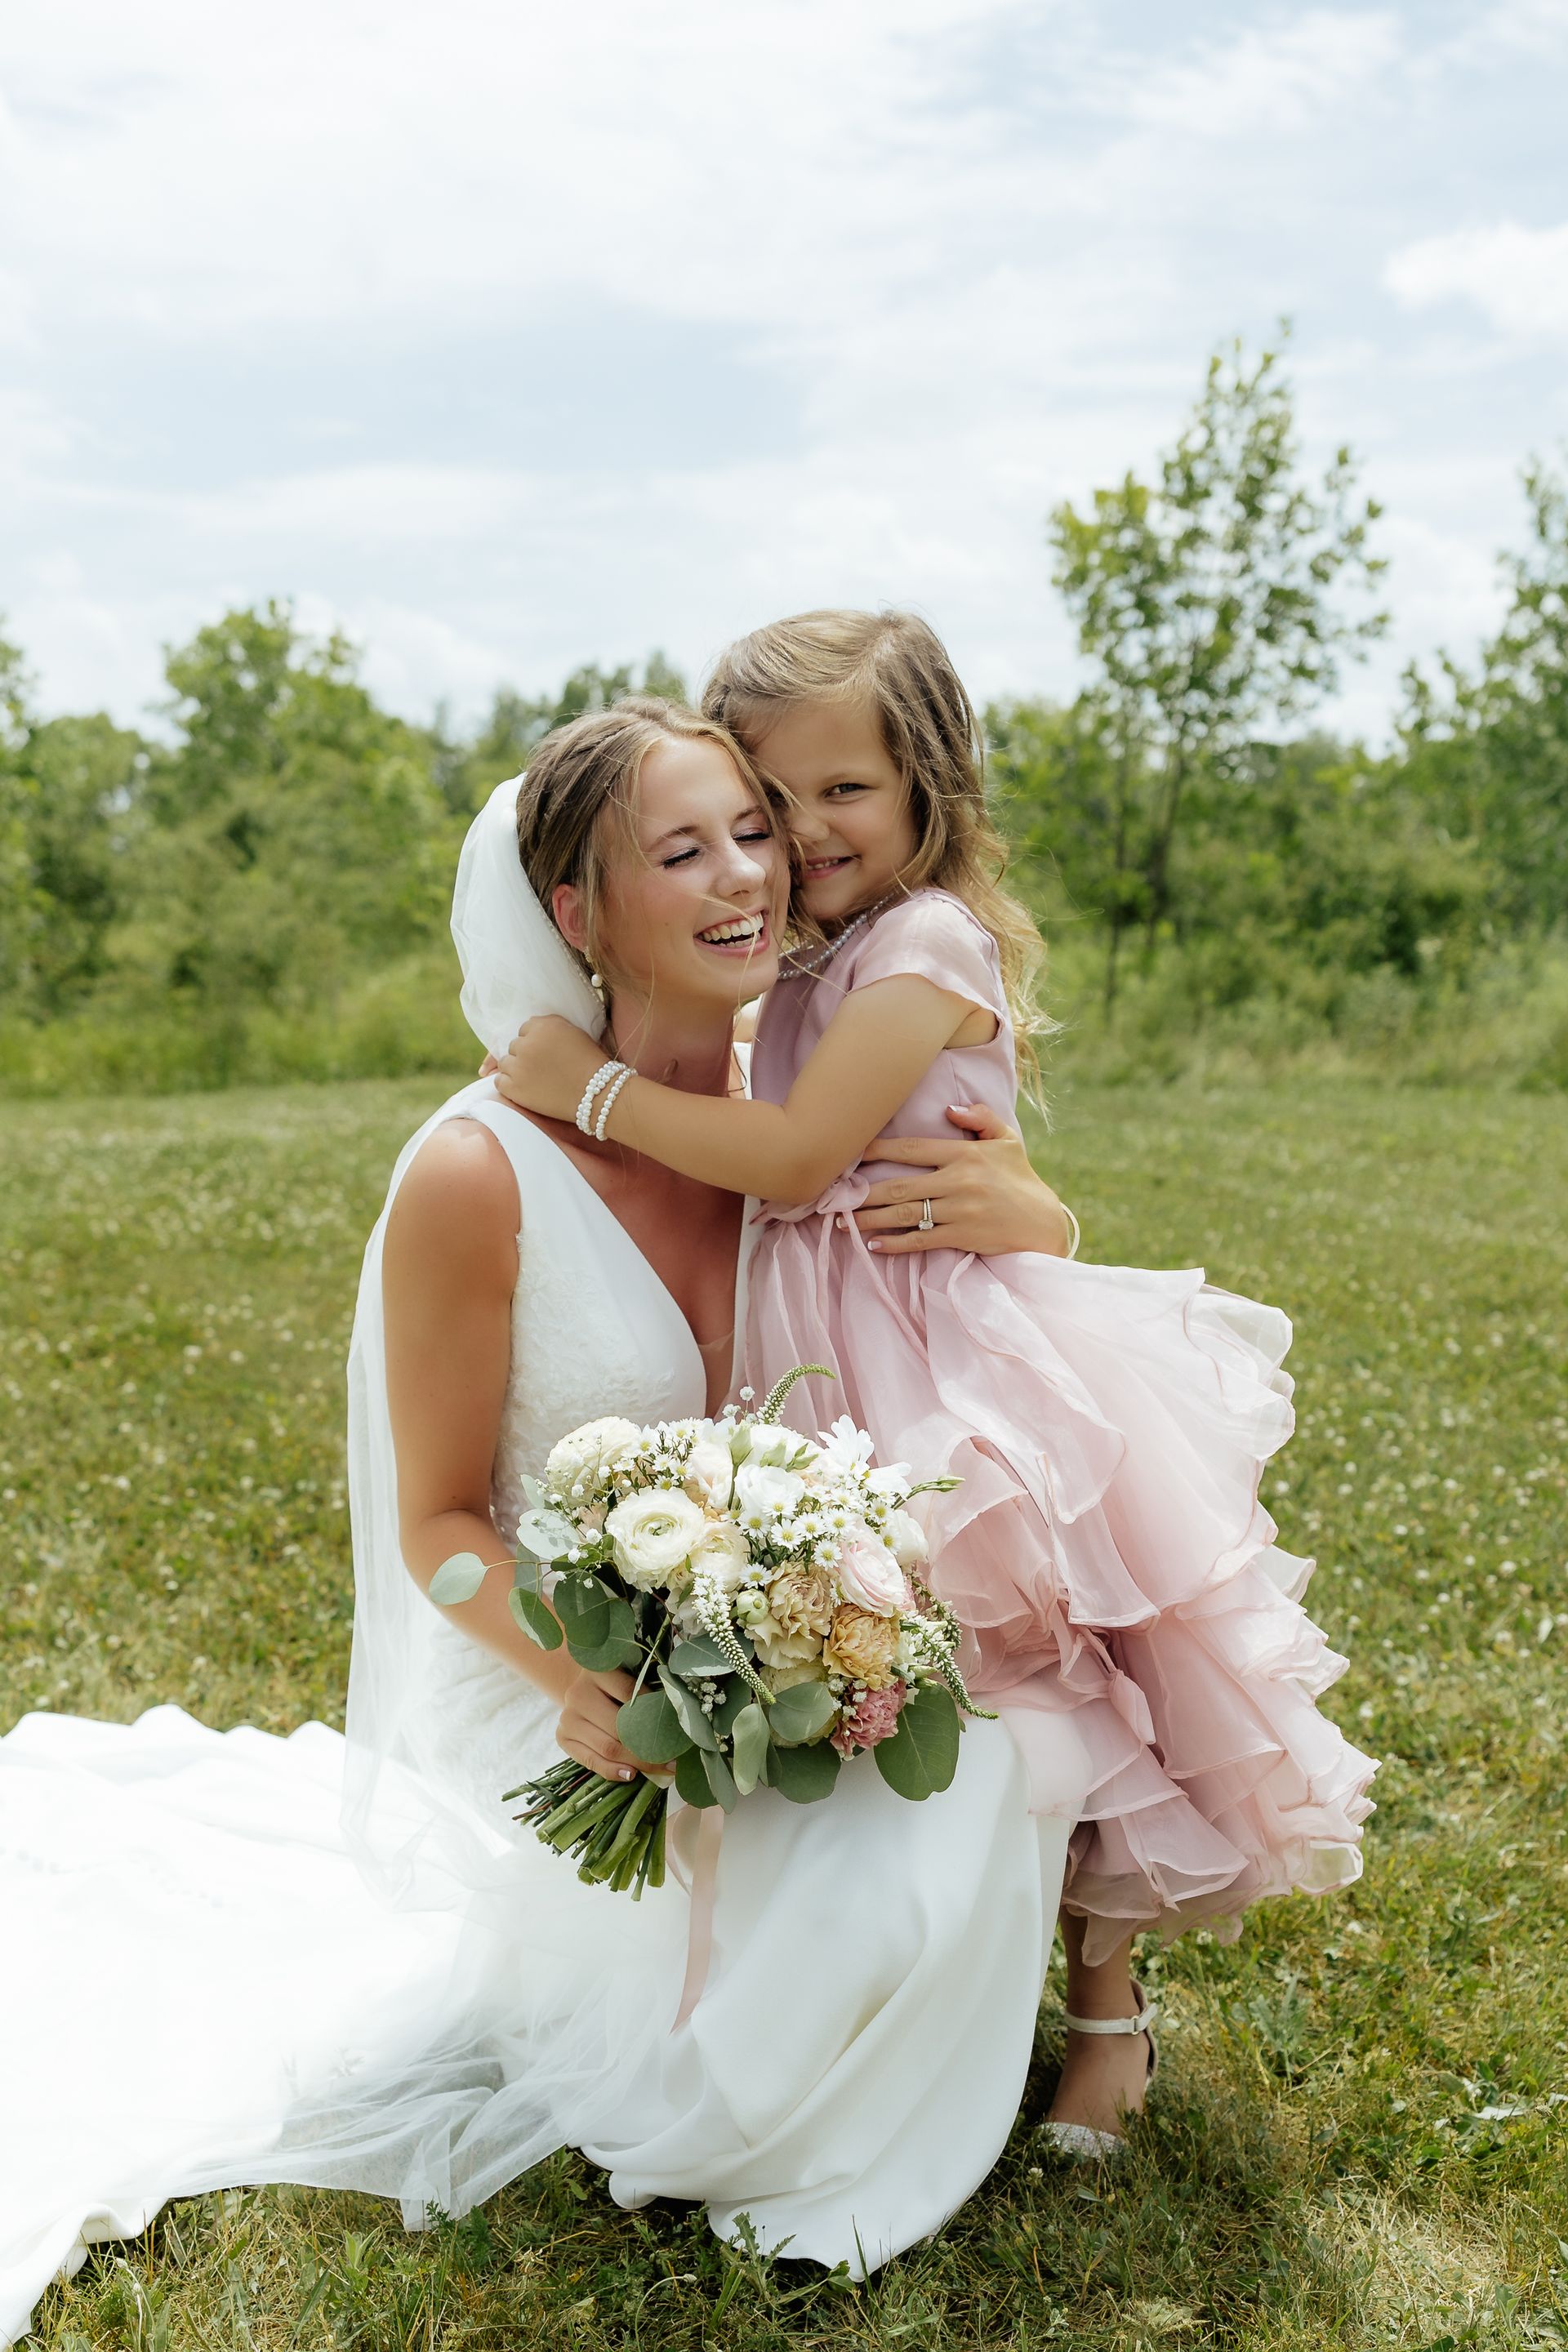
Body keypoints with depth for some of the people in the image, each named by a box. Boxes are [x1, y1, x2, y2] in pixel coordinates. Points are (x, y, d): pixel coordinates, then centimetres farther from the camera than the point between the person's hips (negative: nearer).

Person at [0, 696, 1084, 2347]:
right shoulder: (477, 1176, -21)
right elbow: (441, 1524, -11)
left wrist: (1032, 1224, -19)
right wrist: (579, 1682, -31)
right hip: (576, 1708, -5)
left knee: (983, 1764, -17)